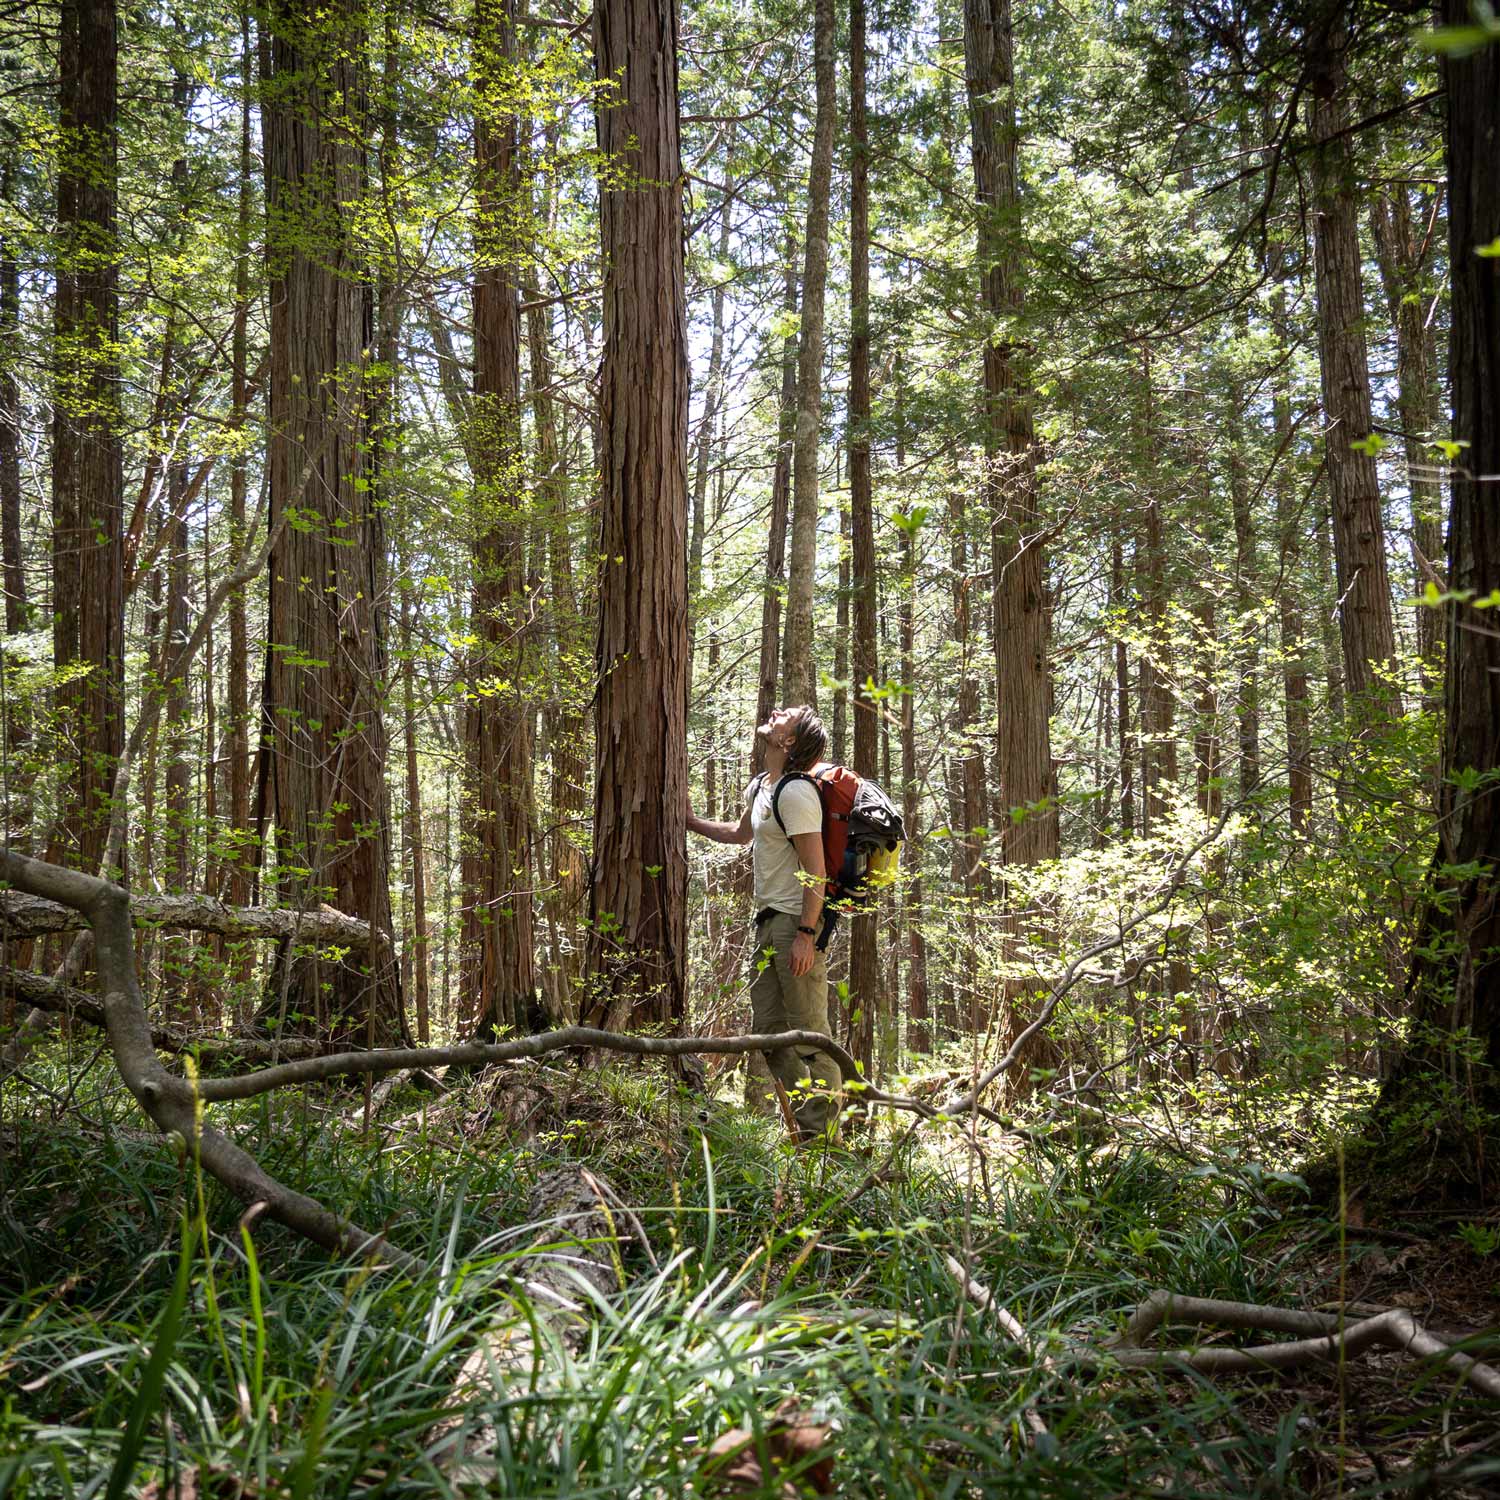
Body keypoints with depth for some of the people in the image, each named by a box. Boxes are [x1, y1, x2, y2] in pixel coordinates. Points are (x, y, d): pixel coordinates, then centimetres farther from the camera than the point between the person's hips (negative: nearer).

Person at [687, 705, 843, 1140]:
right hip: (769, 920, 10)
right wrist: (691, 821, 37)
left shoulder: (795, 794, -14)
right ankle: (806, 1126, 19)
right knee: (768, 1027, 12)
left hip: (797, 921, -10)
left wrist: (805, 934, -24)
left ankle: (823, 1134, -1)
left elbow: (815, 871, -19)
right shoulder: (759, 787, 15)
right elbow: (739, 833, 37)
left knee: (808, 1031, -7)